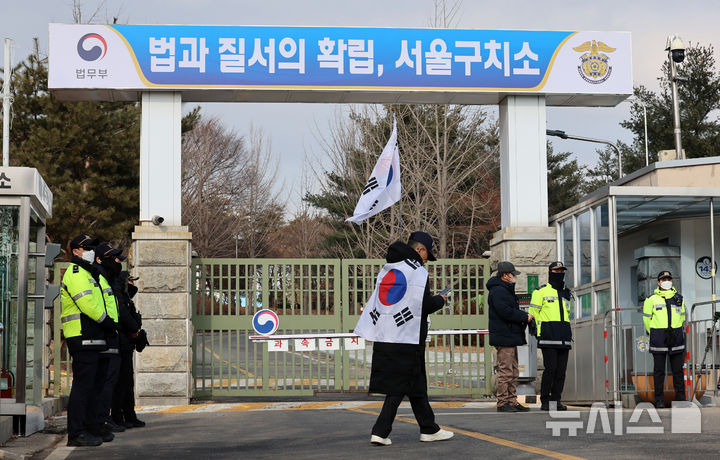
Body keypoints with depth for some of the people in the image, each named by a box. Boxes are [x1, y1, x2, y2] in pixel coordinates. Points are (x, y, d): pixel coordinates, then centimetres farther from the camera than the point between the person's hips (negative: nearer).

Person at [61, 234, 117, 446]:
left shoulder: (86, 273, 24)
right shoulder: (75, 273, -10)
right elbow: (87, 303, -20)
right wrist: (107, 322, -12)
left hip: (92, 338, 11)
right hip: (82, 337, -11)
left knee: (92, 383, 14)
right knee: (82, 384, -11)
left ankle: (91, 427, 20)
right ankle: (76, 433, -11)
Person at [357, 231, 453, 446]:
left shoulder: (388, 269, 15)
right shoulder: (418, 272, -8)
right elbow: (425, 305, -13)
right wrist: (440, 300, 9)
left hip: (384, 336, 8)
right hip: (407, 338, -8)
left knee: (415, 382, 13)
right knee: (401, 385, 0)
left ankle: (429, 429, 17)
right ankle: (380, 431, 0)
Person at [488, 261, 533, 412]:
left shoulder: (506, 290, 21)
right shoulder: (498, 291, -14)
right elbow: (505, 312, -23)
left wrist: (525, 316, 7)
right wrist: (525, 317, -15)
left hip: (511, 337, 11)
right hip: (504, 338, -11)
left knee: (513, 372, 13)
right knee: (505, 371, -9)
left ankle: (512, 401, 17)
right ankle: (502, 403, -6)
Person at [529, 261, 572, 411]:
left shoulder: (566, 293, 21)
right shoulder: (541, 291, 1)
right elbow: (533, 312, 1)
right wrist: (539, 329, -4)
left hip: (564, 337, 6)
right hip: (548, 337, -6)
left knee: (561, 369, 3)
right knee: (550, 368, -12)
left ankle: (556, 400, 8)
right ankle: (545, 401, -6)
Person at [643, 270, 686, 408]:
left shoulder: (679, 298, 10)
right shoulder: (651, 299, 1)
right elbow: (647, 318, 9)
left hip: (676, 337, 3)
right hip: (659, 338, -3)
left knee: (678, 369, 4)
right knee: (659, 370, -1)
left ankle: (681, 398, 11)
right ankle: (659, 400, 4)